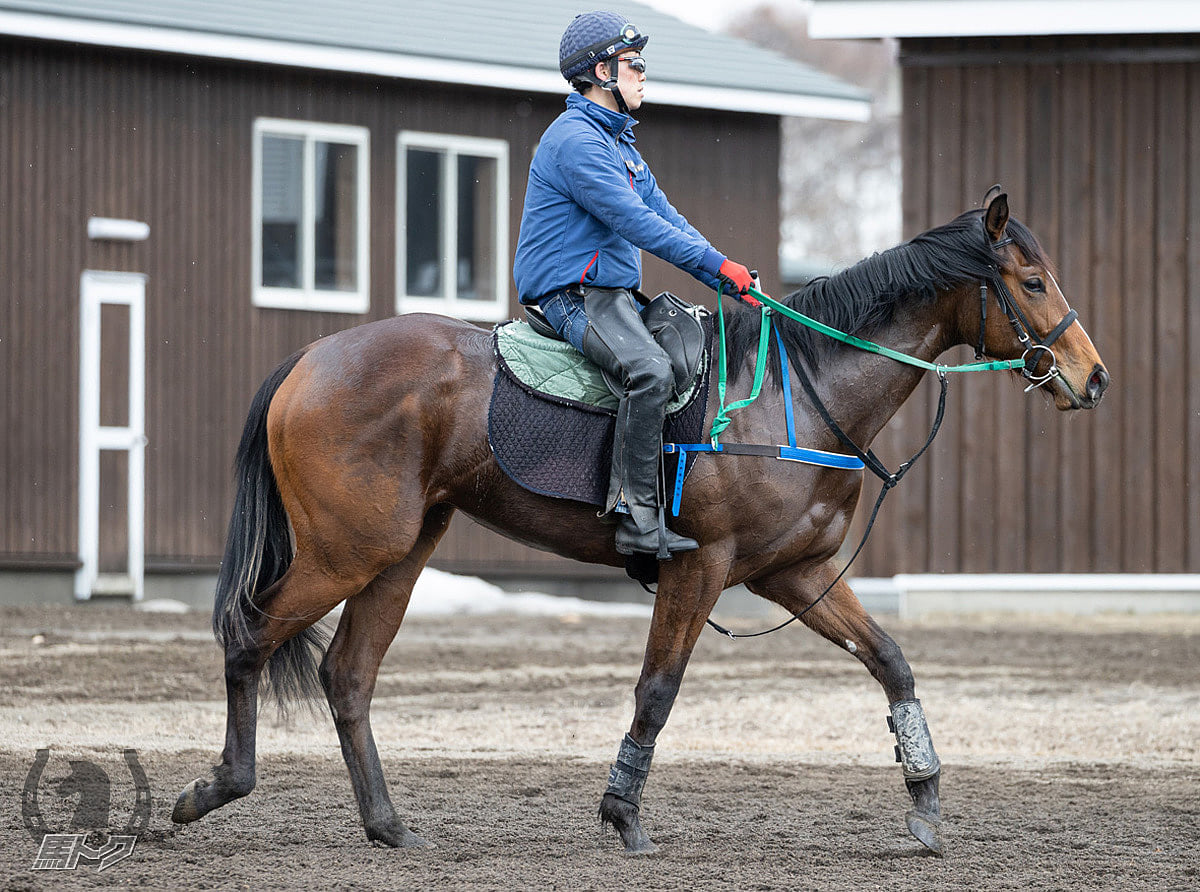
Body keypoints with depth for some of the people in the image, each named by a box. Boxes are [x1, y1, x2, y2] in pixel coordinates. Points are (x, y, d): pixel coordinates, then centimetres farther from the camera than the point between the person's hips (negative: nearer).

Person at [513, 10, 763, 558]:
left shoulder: (618, 142, 21)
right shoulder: (576, 140, -14)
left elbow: (666, 218, 19)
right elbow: (636, 223, -21)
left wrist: (729, 279, 7)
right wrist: (718, 265, -19)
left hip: (612, 294, 11)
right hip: (573, 294, -11)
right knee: (649, 369, -32)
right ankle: (638, 518, -33)